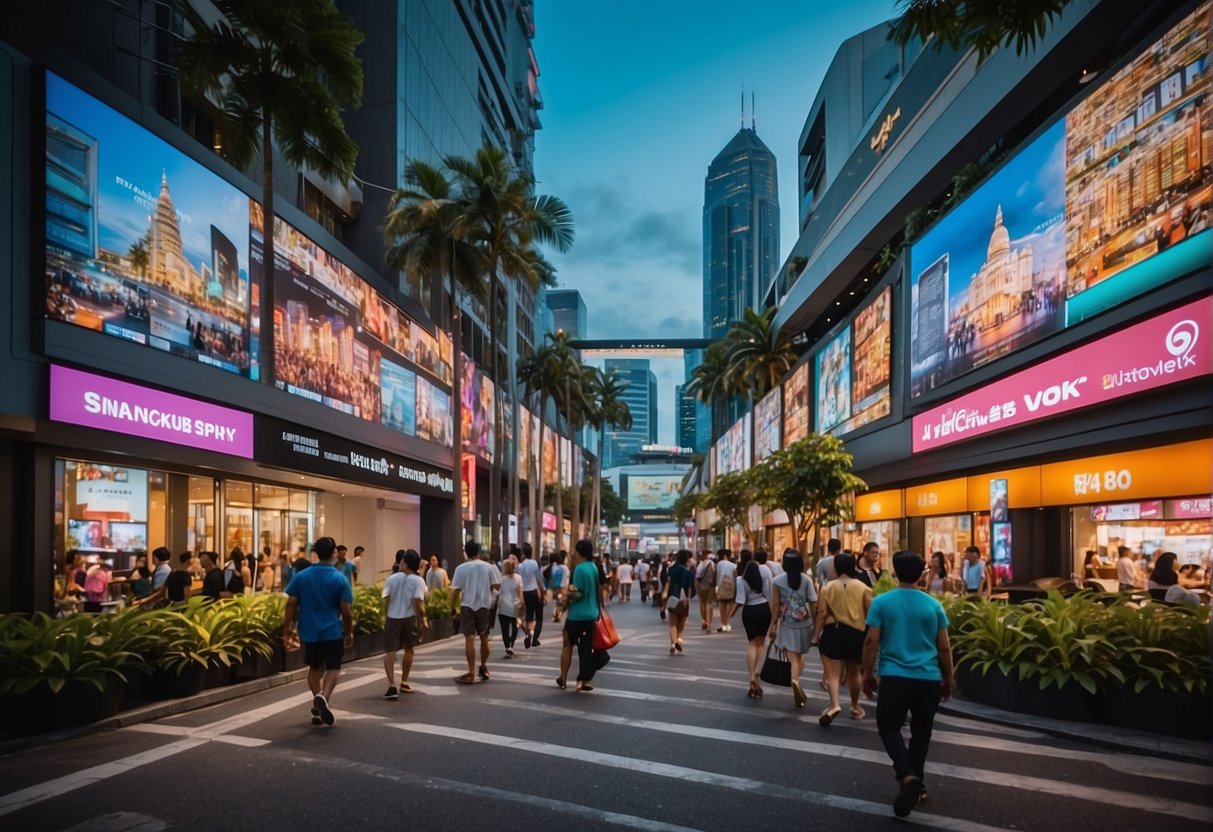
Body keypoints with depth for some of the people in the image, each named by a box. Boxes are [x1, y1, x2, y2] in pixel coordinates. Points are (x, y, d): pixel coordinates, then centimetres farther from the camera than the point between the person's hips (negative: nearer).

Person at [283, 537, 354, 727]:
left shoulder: (301, 576, -2)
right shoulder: (340, 579, -9)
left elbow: (291, 604, -3)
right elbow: (346, 610, -9)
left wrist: (287, 629, 6)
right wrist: (349, 632, 4)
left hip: (309, 631, 3)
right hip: (332, 631, -3)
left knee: (315, 667, 20)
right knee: (333, 669, 6)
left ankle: (317, 705, 22)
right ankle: (323, 697, -20)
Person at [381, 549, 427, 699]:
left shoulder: (392, 578, 0)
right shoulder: (418, 581, -7)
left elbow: (387, 599, -2)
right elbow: (418, 602, -16)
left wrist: (386, 617, 10)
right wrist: (423, 619, -8)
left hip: (393, 618, 1)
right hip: (409, 618, 0)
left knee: (390, 651, 2)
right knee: (408, 650, 19)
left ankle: (392, 685, -13)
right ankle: (404, 683, 30)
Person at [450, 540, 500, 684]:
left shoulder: (461, 568, -5)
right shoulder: (489, 567, -1)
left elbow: (455, 590, -5)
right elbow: (497, 586, -1)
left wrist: (453, 607, 6)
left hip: (468, 606, -2)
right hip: (485, 605, 2)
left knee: (469, 639, -4)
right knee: (484, 638, 16)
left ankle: (471, 673, -8)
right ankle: (483, 667, 29)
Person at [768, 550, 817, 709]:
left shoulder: (777, 581, -6)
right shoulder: (806, 580, -3)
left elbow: (775, 605, -6)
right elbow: (813, 603, -5)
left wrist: (773, 624, 2)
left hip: (787, 624, -1)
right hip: (804, 623, 1)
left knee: (792, 657, -1)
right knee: (800, 655, 18)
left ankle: (795, 681, -22)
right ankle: (796, 681, 11)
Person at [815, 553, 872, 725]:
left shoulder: (828, 587, -2)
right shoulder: (863, 587, 0)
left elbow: (822, 613, -7)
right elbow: (870, 614, -1)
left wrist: (817, 634, -1)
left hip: (832, 631, -2)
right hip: (856, 632, 2)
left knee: (833, 673, -2)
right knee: (853, 673, 20)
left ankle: (834, 705, -24)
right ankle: (855, 707, 33)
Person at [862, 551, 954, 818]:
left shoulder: (881, 602, -4)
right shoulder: (934, 605, 2)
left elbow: (871, 642, -5)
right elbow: (944, 648, 6)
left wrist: (868, 674, 6)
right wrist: (948, 680, 18)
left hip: (894, 677, -2)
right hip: (928, 679, 2)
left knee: (889, 728, 9)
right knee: (920, 732, 17)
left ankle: (907, 776, -13)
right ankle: (916, 784, 24)